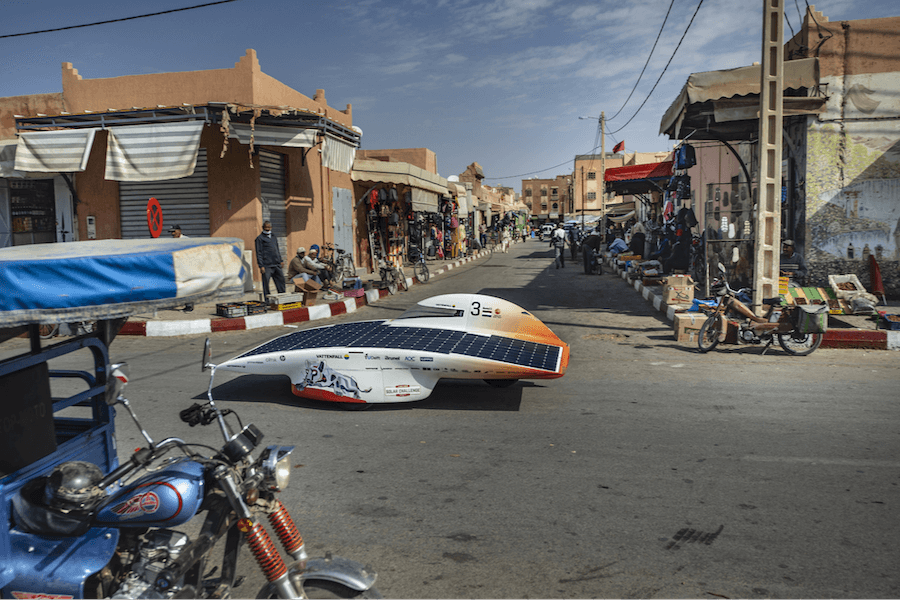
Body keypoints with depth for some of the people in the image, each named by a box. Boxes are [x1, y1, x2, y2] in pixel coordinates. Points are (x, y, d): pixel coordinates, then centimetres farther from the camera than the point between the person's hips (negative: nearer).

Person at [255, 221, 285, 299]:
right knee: (266, 282, -4)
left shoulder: (273, 237, 20)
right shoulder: (260, 238, 0)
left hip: (277, 264, 6)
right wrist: (261, 265, -11)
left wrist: (281, 260, 19)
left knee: (281, 280, 6)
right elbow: (259, 253, -5)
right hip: (267, 265, -6)